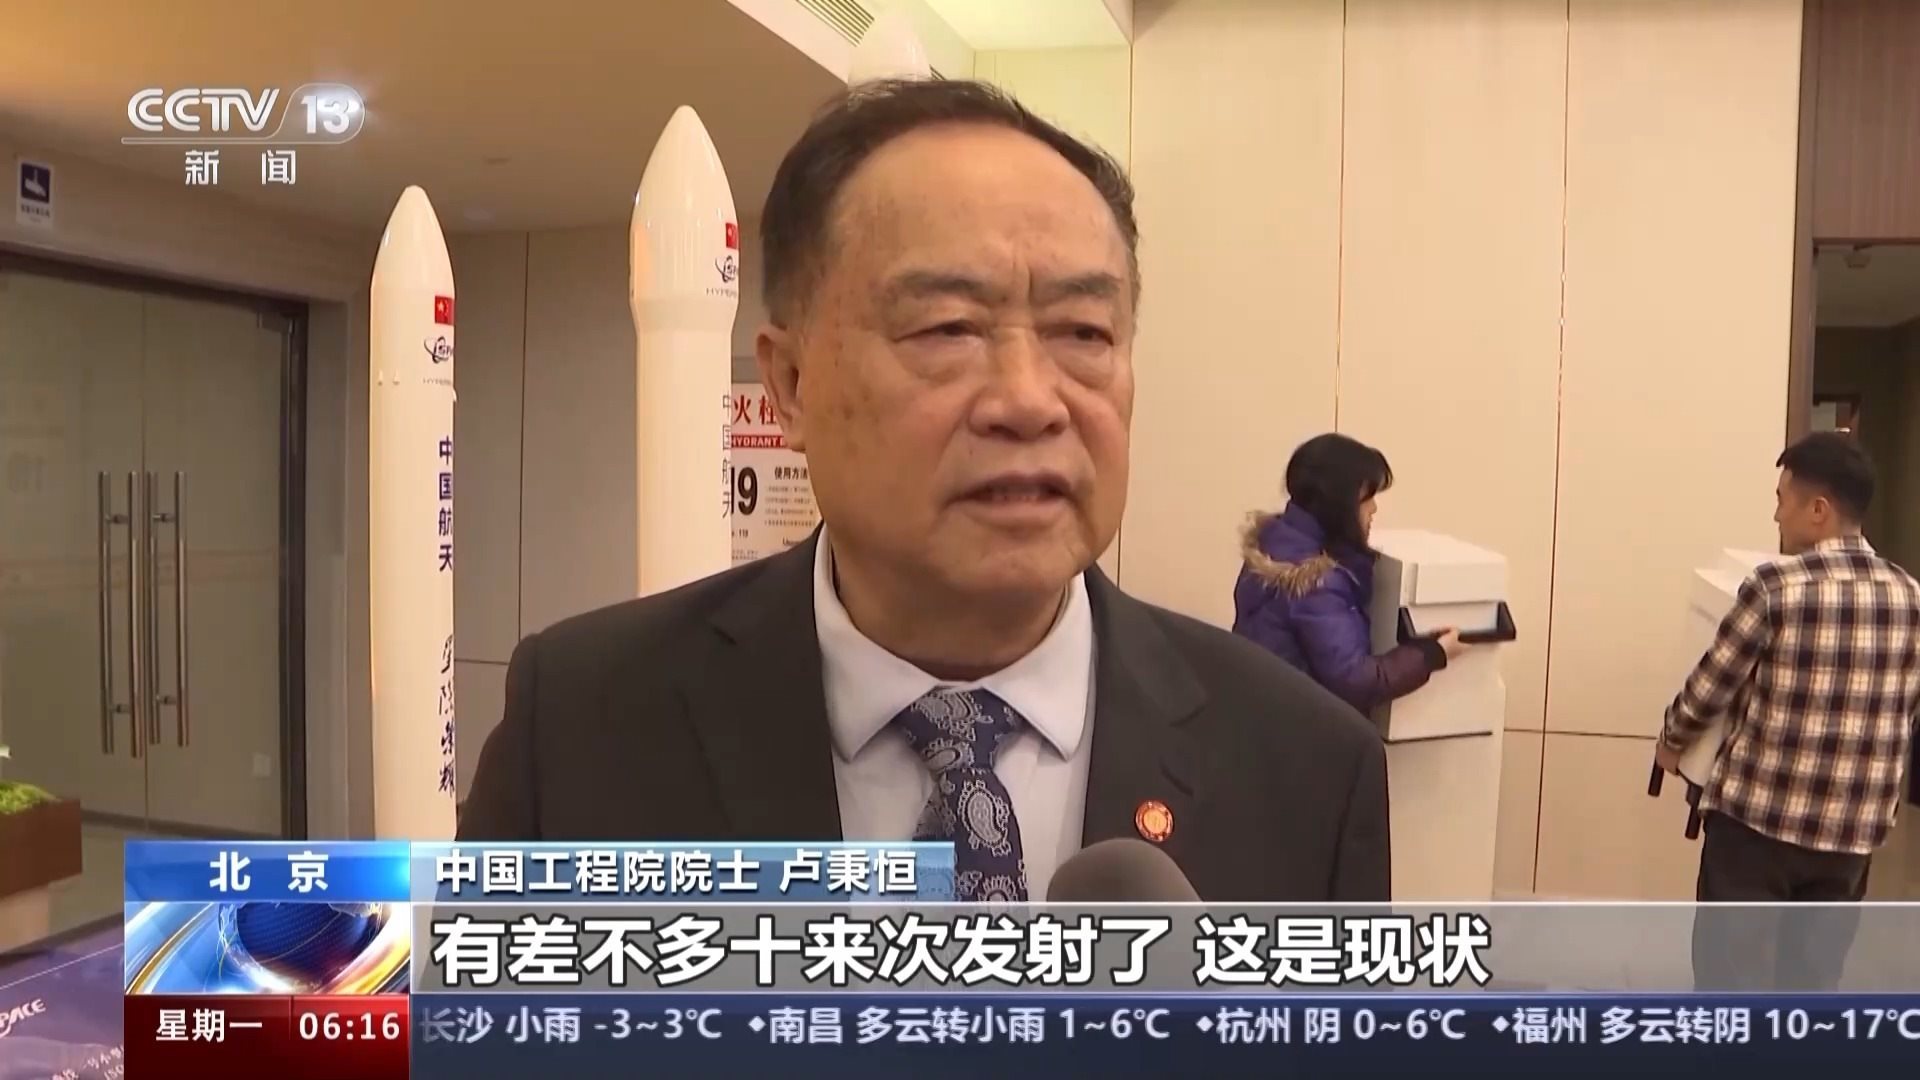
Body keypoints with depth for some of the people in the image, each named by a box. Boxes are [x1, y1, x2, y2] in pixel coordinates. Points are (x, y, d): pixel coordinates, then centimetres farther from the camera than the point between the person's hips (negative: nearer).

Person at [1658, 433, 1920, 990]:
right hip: (1853, 831, 5)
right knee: (1812, 982, 16)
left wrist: (1672, 741, 13)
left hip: (1758, 818, -5)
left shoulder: (1777, 586, -15)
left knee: (1731, 977, 7)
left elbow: (1711, 686, -6)